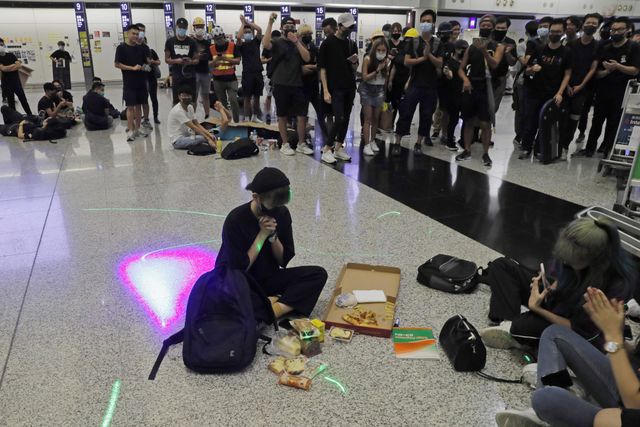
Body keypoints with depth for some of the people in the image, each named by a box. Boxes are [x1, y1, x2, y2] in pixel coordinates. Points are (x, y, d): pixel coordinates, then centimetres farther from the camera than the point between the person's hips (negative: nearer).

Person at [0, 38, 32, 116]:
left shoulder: (11, 55, 6)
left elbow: (19, 65, -3)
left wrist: (8, 68, -13)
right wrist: (14, 65, -6)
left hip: (16, 80, 2)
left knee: (23, 98, 2)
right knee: (10, 101, 5)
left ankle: (30, 115, 9)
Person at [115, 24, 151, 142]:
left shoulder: (141, 48, 10)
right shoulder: (121, 48, -3)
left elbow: (147, 61, 18)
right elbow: (117, 64, -8)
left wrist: (148, 63, -5)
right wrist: (132, 68, -17)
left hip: (141, 81, 5)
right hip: (129, 83, -4)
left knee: (138, 105, 10)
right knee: (130, 106, -4)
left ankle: (138, 128, 19)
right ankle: (130, 130, 0)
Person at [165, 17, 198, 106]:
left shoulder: (191, 42, 5)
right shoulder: (170, 41, 3)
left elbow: (197, 60, 6)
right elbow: (166, 59, 4)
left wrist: (190, 62, -17)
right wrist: (176, 61, -16)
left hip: (190, 76, 1)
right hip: (176, 77, -1)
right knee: (176, 102, 1)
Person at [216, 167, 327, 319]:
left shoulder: (282, 214, -8)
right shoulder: (235, 220, -22)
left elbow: (284, 260, -2)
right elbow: (239, 269, -20)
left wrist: (272, 235, -20)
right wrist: (263, 234, -23)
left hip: (268, 278, 5)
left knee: (318, 274, -16)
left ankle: (274, 309, -28)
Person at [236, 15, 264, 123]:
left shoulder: (256, 42, 10)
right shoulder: (241, 45, 3)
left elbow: (259, 29, -5)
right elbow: (238, 37, -19)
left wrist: (248, 22, -2)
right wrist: (243, 23, -6)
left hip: (258, 73, 3)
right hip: (247, 73, -3)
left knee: (257, 96, 10)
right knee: (247, 97, 0)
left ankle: (255, 117, 20)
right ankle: (247, 118, 8)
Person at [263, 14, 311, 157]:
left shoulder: (298, 42, 11)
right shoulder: (277, 42, 0)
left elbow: (307, 58, -4)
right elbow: (265, 44, -23)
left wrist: (296, 41, -14)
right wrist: (270, 23, -24)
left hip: (297, 84, 3)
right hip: (281, 85, -3)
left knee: (302, 115, 2)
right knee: (282, 116, 5)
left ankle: (301, 143, 14)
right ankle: (285, 144, 15)